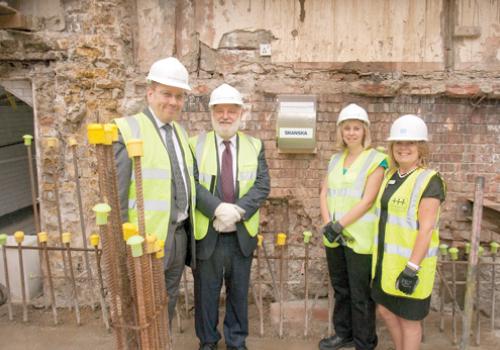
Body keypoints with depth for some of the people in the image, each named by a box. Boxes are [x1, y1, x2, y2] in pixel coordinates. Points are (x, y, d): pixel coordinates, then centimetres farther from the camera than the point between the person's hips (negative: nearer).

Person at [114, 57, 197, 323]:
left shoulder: (180, 131, 10)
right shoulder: (128, 129, -12)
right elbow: (116, 194, -13)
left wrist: (188, 227, 11)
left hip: (180, 235, 7)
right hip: (148, 239, -7)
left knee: (169, 303, 21)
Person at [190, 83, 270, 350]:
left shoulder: (255, 146, 5)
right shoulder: (196, 144, 0)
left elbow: (262, 185, -5)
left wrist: (238, 211, -19)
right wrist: (218, 208, -24)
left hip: (242, 234, 2)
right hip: (207, 233, -1)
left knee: (239, 292, 15)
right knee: (206, 293, 12)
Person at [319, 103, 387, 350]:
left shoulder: (376, 160, -7)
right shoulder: (335, 159, 10)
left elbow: (367, 201, -15)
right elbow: (324, 194, 6)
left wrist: (339, 225, -18)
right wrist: (327, 224, -9)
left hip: (360, 238, -5)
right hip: (334, 237, 6)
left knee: (360, 295, 5)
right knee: (340, 289, 18)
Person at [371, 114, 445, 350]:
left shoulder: (429, 181, -16)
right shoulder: (391, 176, 6)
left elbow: (427, 228, -21)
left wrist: (412, 269, -23)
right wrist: (379, 255, 16)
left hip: (410, 262, -8)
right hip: (387, 259, 8)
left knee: (408, 318, 9)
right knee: (385, 310, 19)